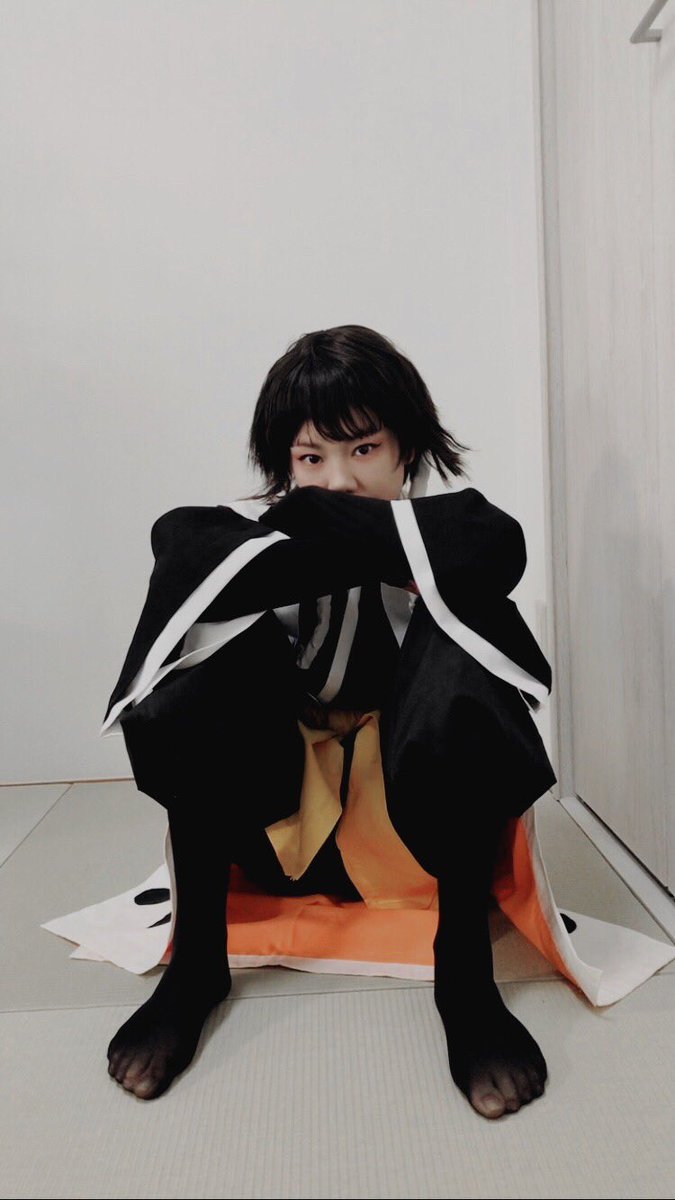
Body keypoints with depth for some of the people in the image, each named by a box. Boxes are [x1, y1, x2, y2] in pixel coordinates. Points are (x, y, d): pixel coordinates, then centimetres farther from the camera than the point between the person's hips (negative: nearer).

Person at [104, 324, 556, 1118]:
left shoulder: (439, 524, -8)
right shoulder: (254, 527, -7)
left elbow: (499, 548, -33)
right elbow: (178, 541, -31)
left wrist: (317, 518, -25)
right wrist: (373, 546, -27)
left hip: (424, 821, 0)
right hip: (279, 828, 1)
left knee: (457, 640, -27)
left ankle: (465, 966, -22)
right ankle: (195, 956, -14)